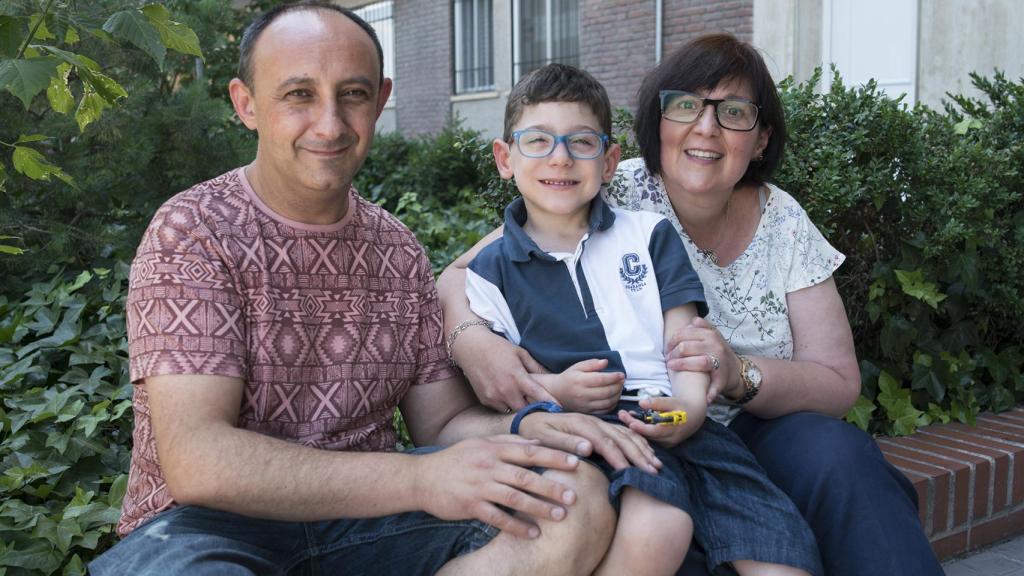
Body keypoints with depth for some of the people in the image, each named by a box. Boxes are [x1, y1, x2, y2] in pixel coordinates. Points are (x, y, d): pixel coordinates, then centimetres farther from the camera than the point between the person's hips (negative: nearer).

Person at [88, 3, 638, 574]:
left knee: (579, 498, -16)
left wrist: (525, 430, -14)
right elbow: (196, 461, -20)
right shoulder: (191, 232, -10)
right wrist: (418, 480, -28)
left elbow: (444, 419, 10)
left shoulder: (398, 249, 7)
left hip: (364, 508, 6)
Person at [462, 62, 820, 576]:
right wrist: (552, 393, -12)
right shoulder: (491, 272, 12)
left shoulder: (651, 235, 18)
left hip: (677, 423, 2)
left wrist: (690, 407, -11)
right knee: (654, 528, -33)